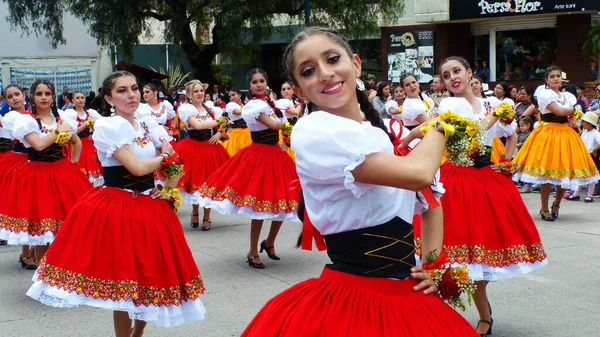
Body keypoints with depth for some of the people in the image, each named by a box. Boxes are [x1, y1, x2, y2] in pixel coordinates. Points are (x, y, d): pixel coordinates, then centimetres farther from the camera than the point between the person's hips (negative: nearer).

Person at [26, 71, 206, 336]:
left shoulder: (150, 126, 9)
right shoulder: (107, 126, -11)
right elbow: (138, 168, -18)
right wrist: (163, 157, -2)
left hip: (150, 208, 6)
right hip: (116, 209, -6)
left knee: (152, 276, 9)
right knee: (123, 280, -2)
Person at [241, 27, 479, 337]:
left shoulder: (388, 132, 7)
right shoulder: (313, 131, -16)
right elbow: (418, 174, -23)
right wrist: (439, 124, -3)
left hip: (407, 297, 7)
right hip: (351, 300, -7)